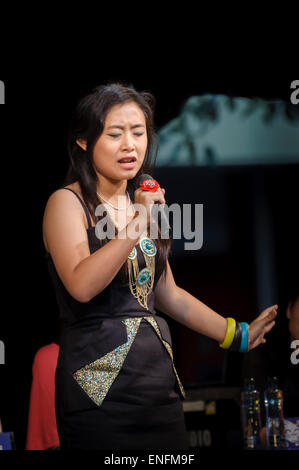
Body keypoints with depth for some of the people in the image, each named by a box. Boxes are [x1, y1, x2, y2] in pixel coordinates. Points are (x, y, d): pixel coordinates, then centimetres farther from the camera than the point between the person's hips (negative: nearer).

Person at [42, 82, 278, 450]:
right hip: (100, 387, -7)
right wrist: (138, 225, -26)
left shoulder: (144, 202, 15)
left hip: (159, 383, 7)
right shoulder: (68, 202, -5)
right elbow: (82, 286, -22)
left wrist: (239, 335, 17)